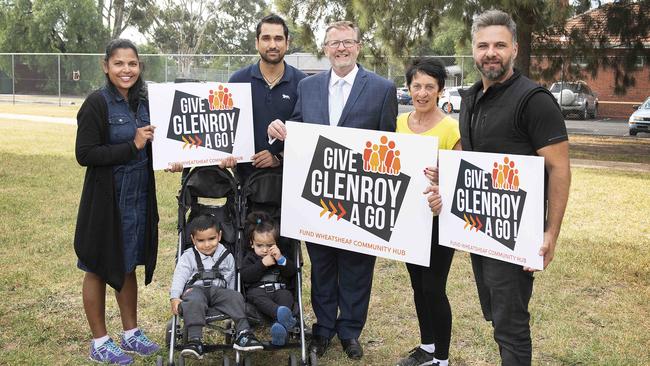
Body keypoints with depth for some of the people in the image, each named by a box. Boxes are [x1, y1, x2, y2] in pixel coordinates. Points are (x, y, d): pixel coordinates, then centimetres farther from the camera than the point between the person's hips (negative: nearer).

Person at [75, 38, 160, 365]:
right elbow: (84, 154, -18)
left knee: (128, 266, 16)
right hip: (106, 200, -6)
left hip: (138, 199, 6)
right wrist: (132, 146, -22)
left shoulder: (143, 101, 6)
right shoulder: (97, 104, -13)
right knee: (99, 268, 7)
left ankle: (131, 333, 30)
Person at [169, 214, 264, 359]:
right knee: (194, 302, -36)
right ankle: (194, 341, -43)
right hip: (196, 289, -2)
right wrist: (174, 298, -14)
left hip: (218, 290, 2)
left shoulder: (227, 257, 14)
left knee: (236, 297, -26)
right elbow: (179, 277, 0)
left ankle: (243, 334, -28)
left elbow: (231, 281, 14)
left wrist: (230, 298, 2)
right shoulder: (188, 257, 9)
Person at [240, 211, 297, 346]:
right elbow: (245, 276, -1)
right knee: (256, 297, -36)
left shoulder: (280, 255, 24)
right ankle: (282, 314, -63)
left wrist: (281, 259, -8)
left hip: (280, 289, 2)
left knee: (286, 295, -32)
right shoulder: (250, 257, 19)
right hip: (257, 290, -2)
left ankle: (281, 326, -56)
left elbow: (292, 272, 7)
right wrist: (262, 264, -8)